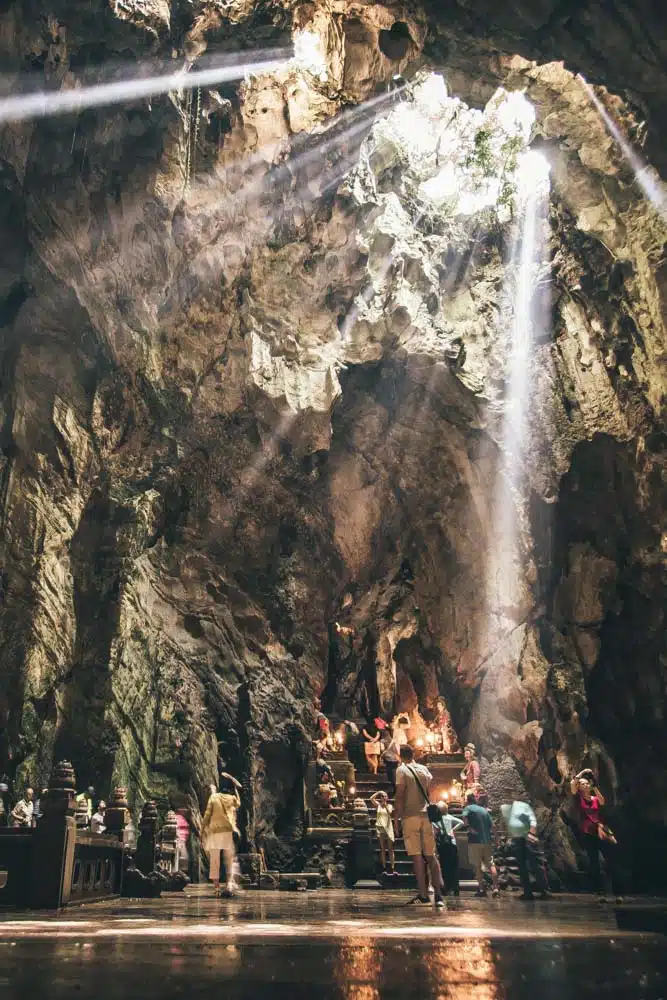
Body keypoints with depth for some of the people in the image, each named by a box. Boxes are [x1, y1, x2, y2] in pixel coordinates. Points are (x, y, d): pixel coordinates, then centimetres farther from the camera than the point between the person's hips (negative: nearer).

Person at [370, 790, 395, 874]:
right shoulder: (378, 805, 9)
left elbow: (390, 813, -11)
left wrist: (385, 805, -14)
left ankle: (392, 868, -8)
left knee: (390, 848, -4)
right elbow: (371, 798, -6)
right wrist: (378, 792, -2)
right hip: (380, 827, 0)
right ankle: (384, 868, 1)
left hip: (388, 827, 0)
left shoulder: (389, 806, 9)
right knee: (382, 848, 1)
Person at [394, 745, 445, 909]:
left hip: (410, 816, -4)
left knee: (416, 856, -1)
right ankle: (438, 894, 4)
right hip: (426, 814, 4)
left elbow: (400, 795, -10)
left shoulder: (402, 770, -4)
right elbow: (430, 792, 13)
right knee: (431, 855, 8)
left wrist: (397, 817, -5)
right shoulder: (424, 769, 11)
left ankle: (423, 894, -3)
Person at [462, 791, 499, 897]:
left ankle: (482, 888, 3)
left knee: (477, 866, 3)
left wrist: (470, 828, -14)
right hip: (487, 840, 5)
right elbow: (492, 825, 13)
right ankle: (495, 887, 2)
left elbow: (464, 817, -23)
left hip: (475, 841, -5)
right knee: (491, 864, 9)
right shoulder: (485, 810, 14)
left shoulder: (468, 808, -1)